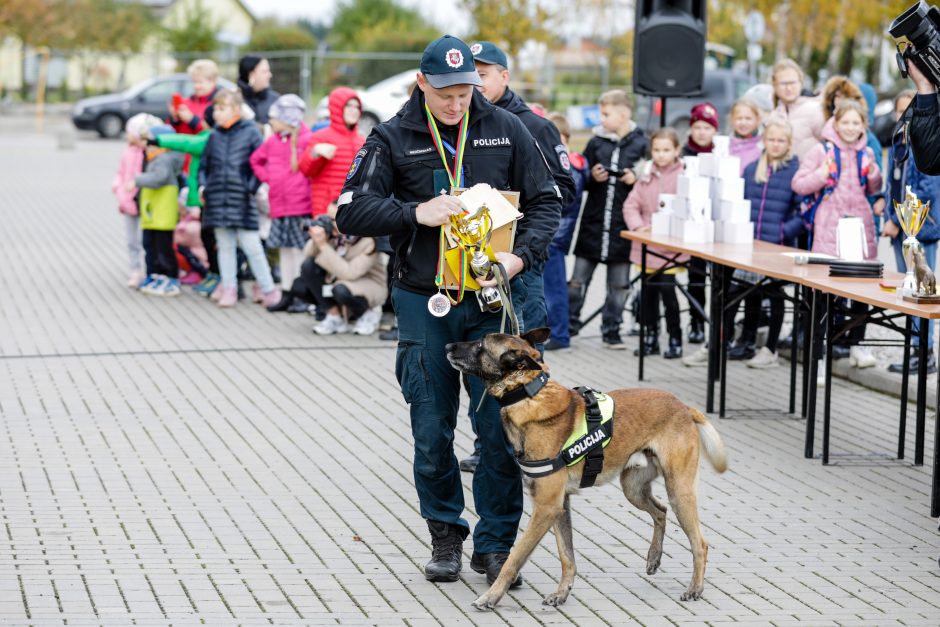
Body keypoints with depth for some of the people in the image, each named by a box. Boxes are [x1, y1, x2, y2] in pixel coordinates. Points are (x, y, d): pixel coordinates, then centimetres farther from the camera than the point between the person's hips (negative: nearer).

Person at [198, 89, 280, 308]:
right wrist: (202, 185, 4)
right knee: (225, 247, 10)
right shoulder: (214, 136, 10)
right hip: (217, 199, 4)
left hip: (242, 200, -4)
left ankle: (268, 289, 7)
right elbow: (204, 165, 18)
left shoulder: (250, 132, -3)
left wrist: (252, 187, -10)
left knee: (252, 247, -3)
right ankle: (228, 288, 18)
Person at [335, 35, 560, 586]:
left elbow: (546, 202, 8)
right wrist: (415, 213, -17)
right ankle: (446, 535, 22)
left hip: (491, 299, 0)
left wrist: (521, 256, -9)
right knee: (432, 433, 5)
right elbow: (351, 211, -4)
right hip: (424, 303, 0)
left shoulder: (505, 130, 3)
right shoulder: (393, 139, 0)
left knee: (501, 427, -3)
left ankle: (496, 544, 8)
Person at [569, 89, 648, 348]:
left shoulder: (641, 144, -2)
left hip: (623, 223, -1)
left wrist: (636, 179, -14)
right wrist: (593, 177, -9)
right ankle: (568, 324, 17)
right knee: (579, 278, 6)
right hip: (593, 220, 2)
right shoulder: (596, 142, 3)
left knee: (619, 284, 7)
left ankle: (611, 331, 16)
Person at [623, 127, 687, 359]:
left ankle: (675, 340, 9)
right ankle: (651, 337, 23)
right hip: (645, 247, 5)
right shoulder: (646, 178, 9)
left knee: (667, 291, -5)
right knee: (647, 292, 11)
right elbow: (631, 205, 7)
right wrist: (638, 226, -10)